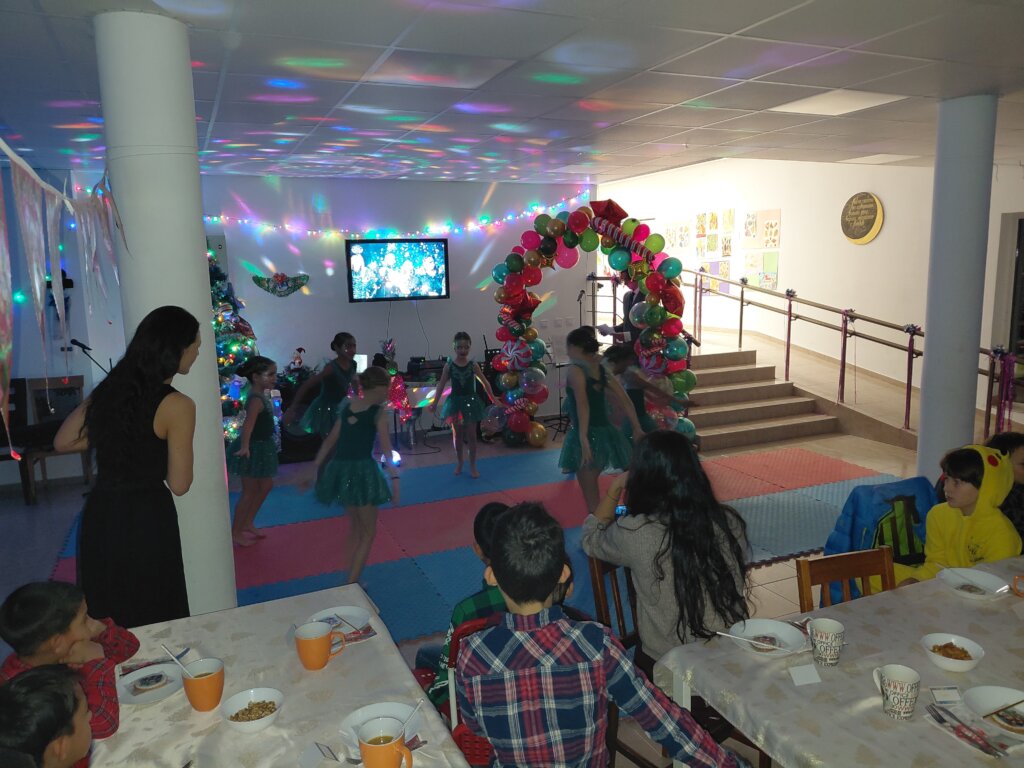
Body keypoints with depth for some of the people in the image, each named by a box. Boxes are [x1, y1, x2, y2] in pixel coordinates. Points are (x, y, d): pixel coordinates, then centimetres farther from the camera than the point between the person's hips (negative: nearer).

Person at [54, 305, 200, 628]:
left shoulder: (109, 388, 4)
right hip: (145, 520, -7)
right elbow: (179, 484, -11)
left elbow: (62, 442, 15)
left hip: (99, 515, 7)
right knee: (155, 624, 8)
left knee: (107, 622, 19)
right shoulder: (176, 405, -15)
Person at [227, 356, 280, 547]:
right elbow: (248, 424, -40)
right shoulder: (257, 400, -26)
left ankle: (248, 524, 33)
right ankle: (236, 532, 18)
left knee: (266, 485, 20)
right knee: (250, 492, 3)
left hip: (262, 447, 10)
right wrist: (244, 447, -49)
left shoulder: (261, 395, 4)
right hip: (253, 449, -10)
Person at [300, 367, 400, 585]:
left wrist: (314, 469, 19)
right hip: (362, 469, -6)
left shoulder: (348, 406, 13)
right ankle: (351, 584, 1)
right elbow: (386, 448, -17)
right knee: (368, 532, 8)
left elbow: (329, 440, 15)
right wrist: (395, 478, -23)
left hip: (338, 469, 6)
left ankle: (351, 567, 29)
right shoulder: (378, 412, -5)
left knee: (357, 525, 25)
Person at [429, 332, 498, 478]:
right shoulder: (449, 365, -6)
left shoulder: (473, 365, -5)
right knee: (457, 434, 12)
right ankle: (459, 463, 27)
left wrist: (493, 400, 2)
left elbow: (485, 383, 1)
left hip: (470, 401, 0)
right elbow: (441, 385, -2)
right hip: (455, 402, 0)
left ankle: (472, 466, 14)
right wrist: (434, 403, -2)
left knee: (471, 435, 4)